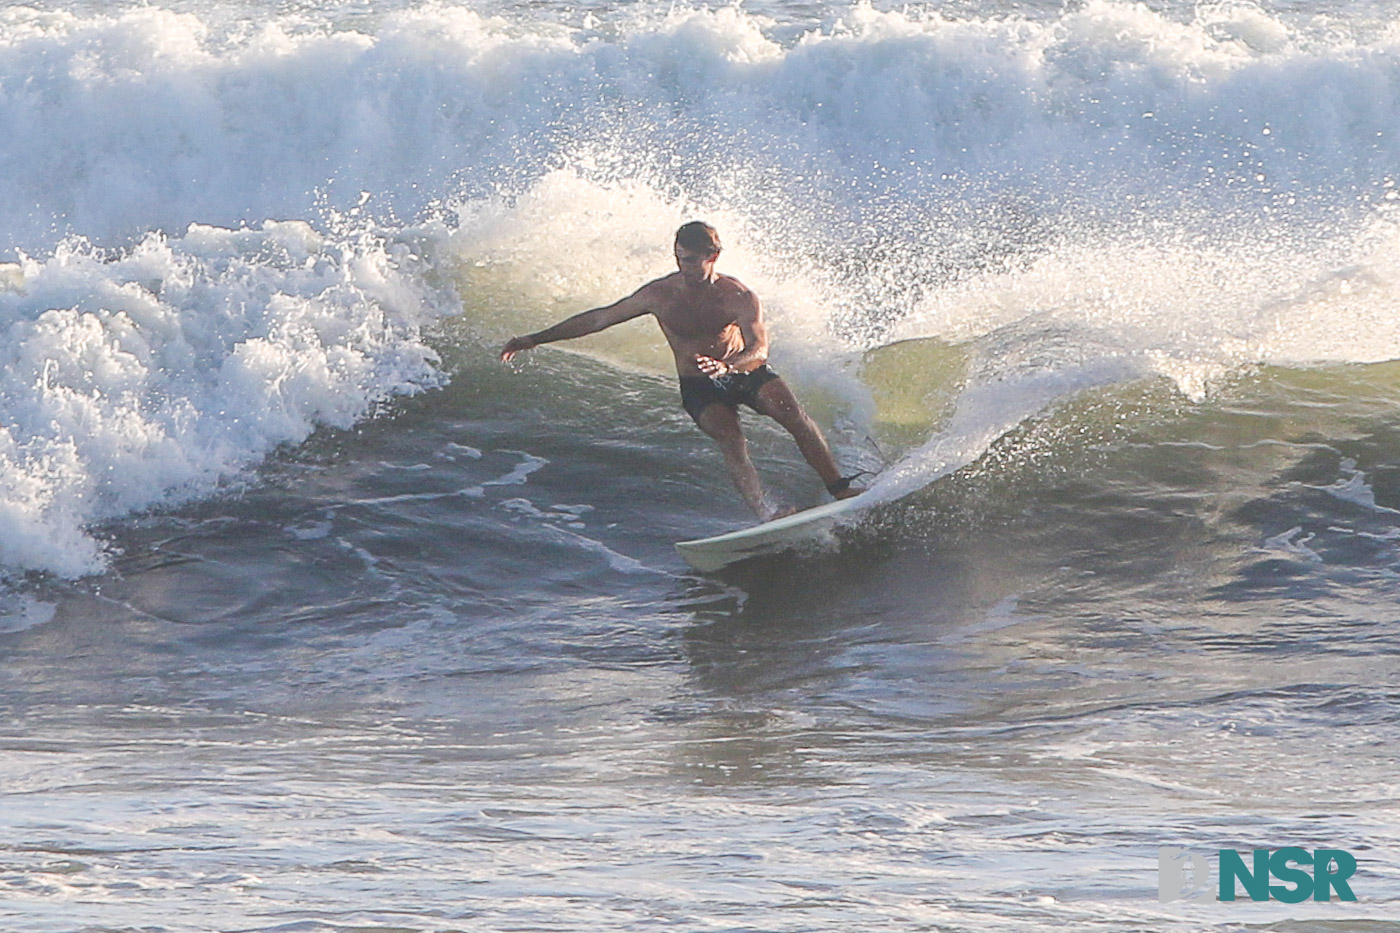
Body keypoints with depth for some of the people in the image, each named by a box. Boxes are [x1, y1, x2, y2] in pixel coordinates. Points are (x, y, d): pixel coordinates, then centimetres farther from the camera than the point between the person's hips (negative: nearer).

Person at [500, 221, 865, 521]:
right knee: (730, 439, -28)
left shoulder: (739, 297, -18)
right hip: (699, 387, 0)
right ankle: (764, 513, -40)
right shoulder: (660, 294, -13)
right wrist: (535, 339, -3)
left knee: (794, 415, -23)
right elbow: (599, 319, -4)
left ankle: (839, 488, -14)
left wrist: (728, 367, -53)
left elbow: (759, 350, -30)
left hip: (746, 370, 0)